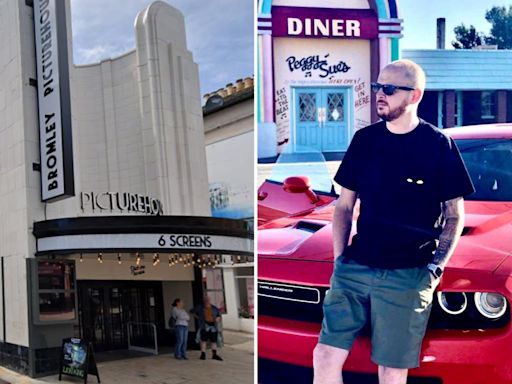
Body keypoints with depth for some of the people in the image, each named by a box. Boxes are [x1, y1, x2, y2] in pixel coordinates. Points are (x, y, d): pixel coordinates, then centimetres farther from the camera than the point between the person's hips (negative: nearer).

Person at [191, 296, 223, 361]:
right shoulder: (199, 307, 5)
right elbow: (192, 311, 16)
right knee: (203, 340, -7)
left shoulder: (214, 308, 11)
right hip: (204, 326, -3)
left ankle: (214, 354, 6)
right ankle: (203, 354, -5)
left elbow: (219, 315, 21)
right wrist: (197, 317, 6)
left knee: (214, 341, 2)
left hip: (213, 326, 3)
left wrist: (218, 318, -1)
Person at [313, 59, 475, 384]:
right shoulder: (365, 139, 8)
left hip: (409, 277, -3)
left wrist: (437, 267, -7)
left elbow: (455, 215, 4)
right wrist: (340, 258, 4)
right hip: (355, 268, 3)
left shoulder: (439, 145, -2)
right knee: (325, 357, 1)